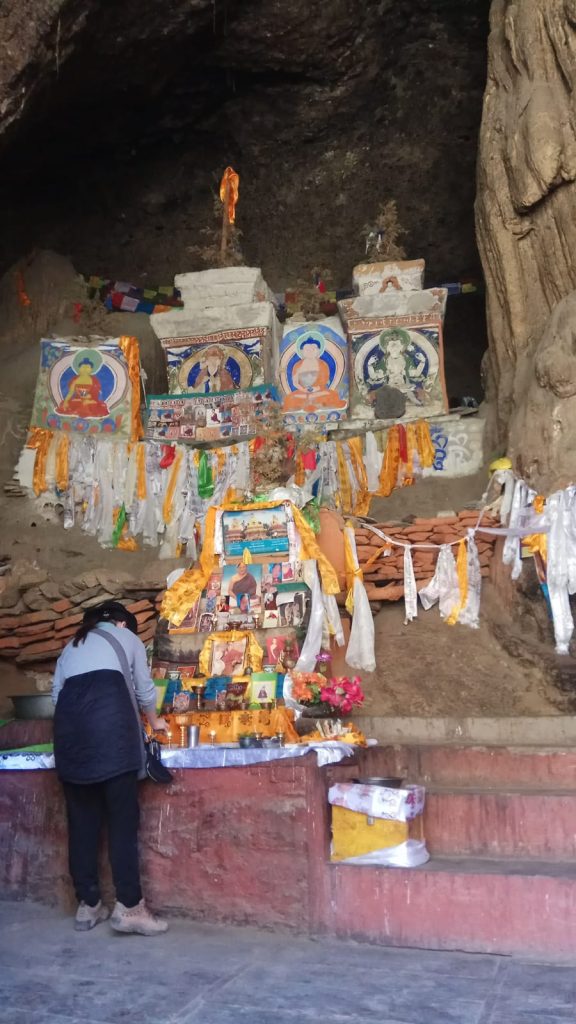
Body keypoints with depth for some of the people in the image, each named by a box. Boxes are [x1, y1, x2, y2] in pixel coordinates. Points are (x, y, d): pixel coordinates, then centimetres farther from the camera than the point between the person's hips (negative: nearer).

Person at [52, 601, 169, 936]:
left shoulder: (72, 646, 35)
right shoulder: (127, 637, 26)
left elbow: (57, 692, 24)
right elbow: (145, 690, 29)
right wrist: (155, 721, 48)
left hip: (69, 716, 4)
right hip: (108, 712, -4)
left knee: (82, 816, 8)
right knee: (123, 814, -3)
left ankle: (88, 905, 12)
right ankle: (129, 906, -6)